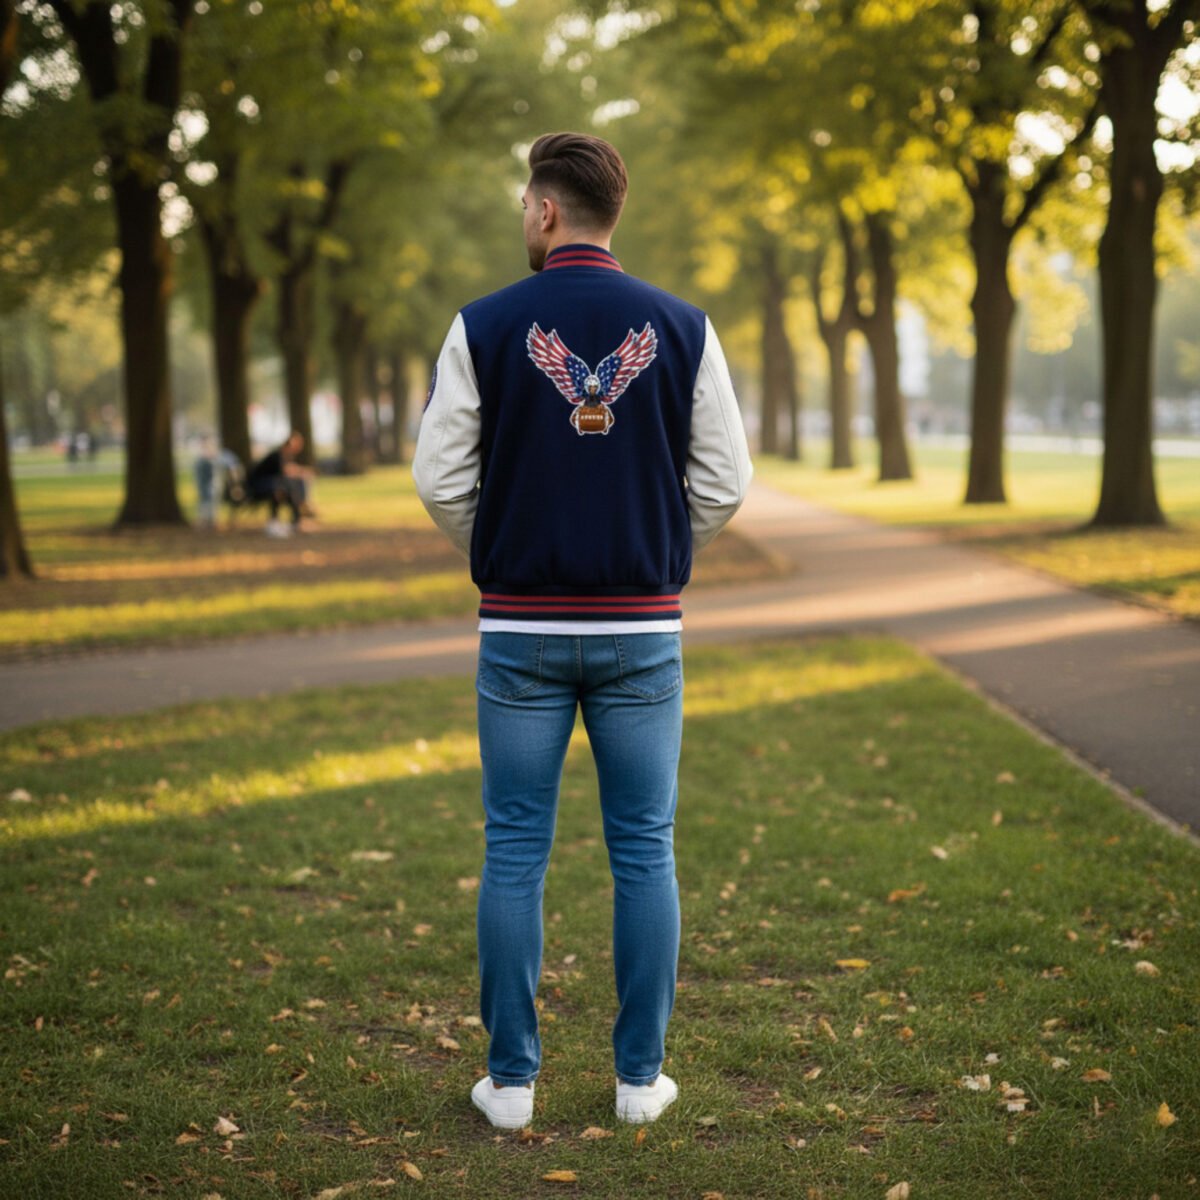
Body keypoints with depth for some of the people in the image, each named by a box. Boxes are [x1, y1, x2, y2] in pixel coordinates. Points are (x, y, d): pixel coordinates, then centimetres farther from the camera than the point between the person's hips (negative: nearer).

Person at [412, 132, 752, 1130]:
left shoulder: (485, 326, -4)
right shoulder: (682, 328, 0)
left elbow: (440, 478, -4)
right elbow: (724, 483, 0)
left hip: (521, 633, -1)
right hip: (643, 633, 1)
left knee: (515, 854, 7)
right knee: (644, 852, 9)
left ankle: (511, 1079, 13)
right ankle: (641, 1076, 14)